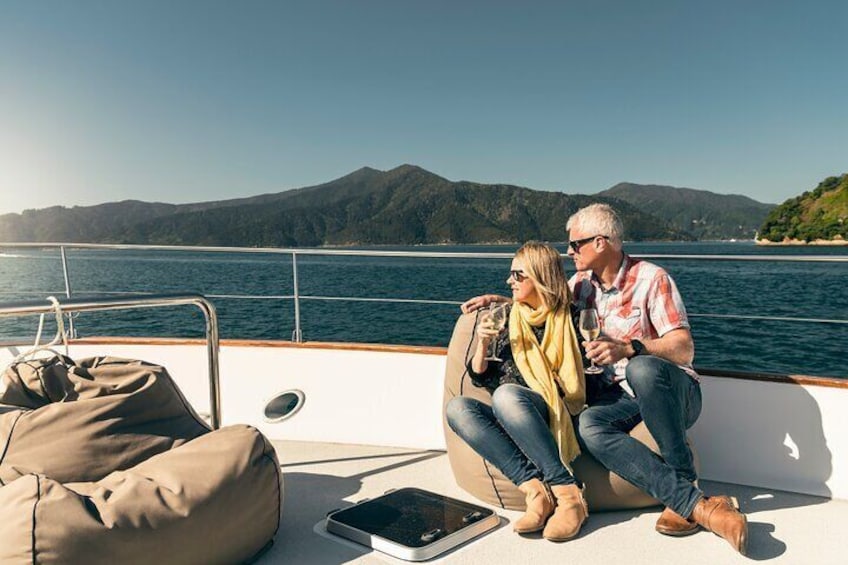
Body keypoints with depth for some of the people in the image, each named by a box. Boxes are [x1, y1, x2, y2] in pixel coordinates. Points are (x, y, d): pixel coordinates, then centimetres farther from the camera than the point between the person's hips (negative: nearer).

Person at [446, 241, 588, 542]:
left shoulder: (570, 318, 5)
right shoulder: (506, 317, 14)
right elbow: (480, 378, 14)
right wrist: (483, 344, -2)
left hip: (560, 416, -4)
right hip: (514, 424, 4)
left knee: (506, 394, -35)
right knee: (456, 407, -25)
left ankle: (569, 495, -34)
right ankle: (535, 488, -34)